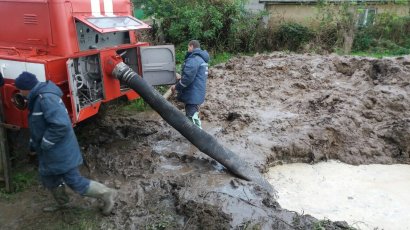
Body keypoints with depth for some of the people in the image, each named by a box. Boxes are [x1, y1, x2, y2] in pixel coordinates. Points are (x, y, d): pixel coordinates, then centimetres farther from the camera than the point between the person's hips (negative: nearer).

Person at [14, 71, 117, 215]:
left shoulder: (46, 98, -26)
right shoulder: (39, 97, 8)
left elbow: (61, 125, -34)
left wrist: (44, 144, -21)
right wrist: (34, 144, 16)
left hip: (60, 151, -10)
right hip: (51, 152, 10)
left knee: (75, 182, -2)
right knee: (48, 177, 24)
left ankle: (107, 194, 11)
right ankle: (62, 203, 43)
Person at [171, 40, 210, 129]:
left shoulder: (193, 59, -18)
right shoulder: (201, 58, 17)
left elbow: (187, 77, -25)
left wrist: (177, 87, -11)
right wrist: (180, 79, 20)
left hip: (192, 95, -11)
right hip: (197, 94, 11)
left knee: (192, 118, -9)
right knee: (194, 116, 22)